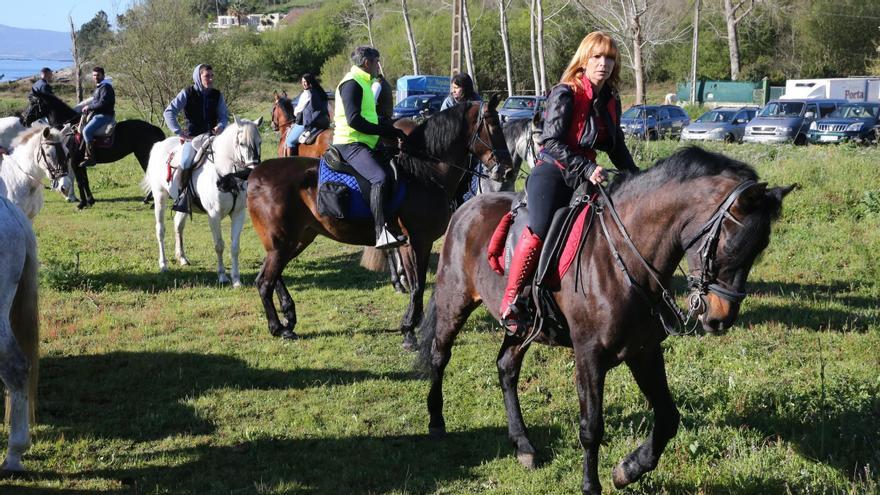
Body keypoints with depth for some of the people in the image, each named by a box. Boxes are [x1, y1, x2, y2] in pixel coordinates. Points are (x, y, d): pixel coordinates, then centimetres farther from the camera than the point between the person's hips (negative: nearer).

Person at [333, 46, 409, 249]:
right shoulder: (352, 83, -10)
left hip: (365, 144, 11)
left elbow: (371, 118, 25)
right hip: (351, 144, -11)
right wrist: (388, 131, -16)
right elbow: (354, 120, -20)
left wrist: (394, 132, 10)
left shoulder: (363, 83, 23)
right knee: (381, 179, -31)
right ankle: (382, 233, -41)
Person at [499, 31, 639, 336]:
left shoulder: (611, 101, 12)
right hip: (552, 172, -8)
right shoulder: (565, 94, -11)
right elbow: (552, 142, -18)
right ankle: (510, 303, -19)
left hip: (586, 176, 8)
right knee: (539, 230, -28)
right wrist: (586, 169, -26)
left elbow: (616, 147, 22)